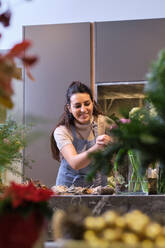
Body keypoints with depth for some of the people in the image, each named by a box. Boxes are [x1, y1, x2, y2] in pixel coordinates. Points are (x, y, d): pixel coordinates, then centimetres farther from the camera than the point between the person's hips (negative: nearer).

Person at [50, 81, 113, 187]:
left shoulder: (103, 122, -2)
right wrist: (96, 148, -39)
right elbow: (75, 163, -23)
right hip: (69, 186, -2)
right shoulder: (61, 132, -10)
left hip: (98, 185, 2)